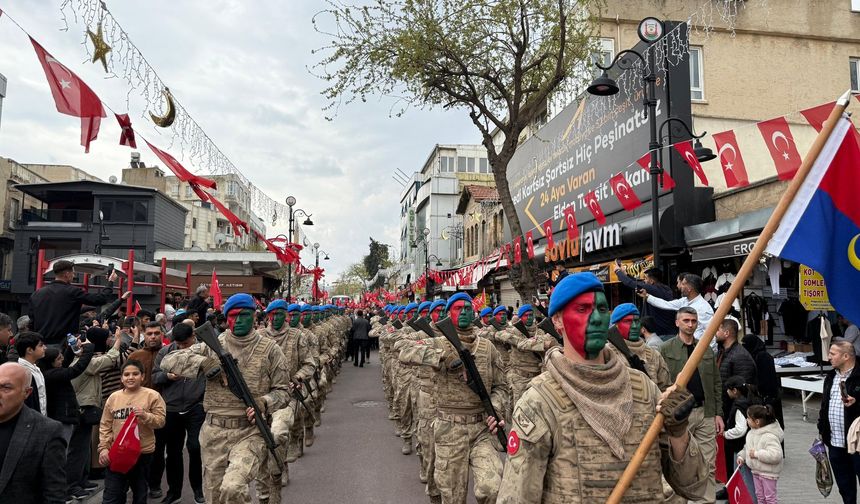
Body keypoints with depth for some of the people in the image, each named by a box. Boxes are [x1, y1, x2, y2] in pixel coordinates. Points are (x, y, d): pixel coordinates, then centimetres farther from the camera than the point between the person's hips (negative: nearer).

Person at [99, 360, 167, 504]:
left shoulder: (152, 396, -7)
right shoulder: (113, 397, 3)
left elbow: (160, 421, -9)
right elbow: (105, 426, 7)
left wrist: (145, 416, -25)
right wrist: (103, 448, -1)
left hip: (142, 453, -2)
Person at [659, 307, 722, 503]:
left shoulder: (707, 350, 12)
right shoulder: (666, 350, -2)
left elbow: (717, 384, 13)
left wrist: (718, 413, 7)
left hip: (705, 412, 4)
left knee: (709, 465, 6)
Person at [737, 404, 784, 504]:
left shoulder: (770, 436, -27)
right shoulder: (752, 432, 2)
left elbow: (775, 455, -38)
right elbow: (747, 447, 18)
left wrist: (757, 454, -32)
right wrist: (742, 456, 5)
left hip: (768, 473, -8)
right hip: (756, 470, 8)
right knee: (759, 496, 20)